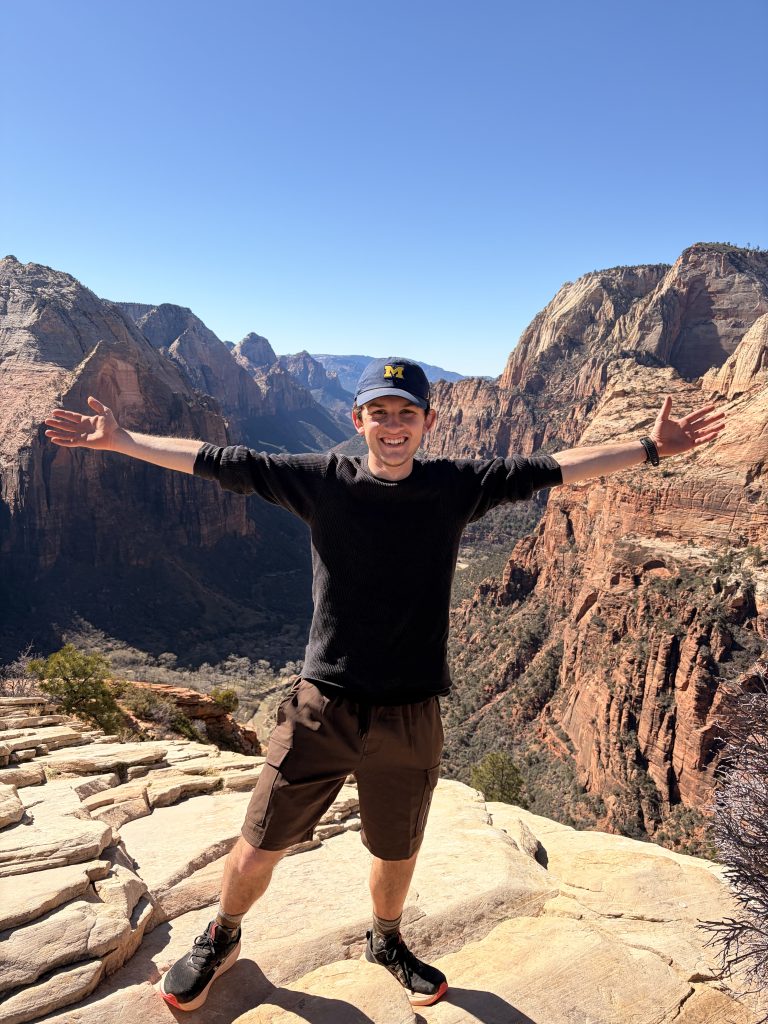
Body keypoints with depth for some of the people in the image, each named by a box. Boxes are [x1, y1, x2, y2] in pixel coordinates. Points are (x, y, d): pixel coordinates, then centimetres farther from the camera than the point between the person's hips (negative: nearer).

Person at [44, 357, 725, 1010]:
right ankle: (220, 941, 45)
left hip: (411, 715, 1)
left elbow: (556, 468, 1)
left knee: (398, 854, 22)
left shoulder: (457, 486, -3)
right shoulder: (322, 479, -5)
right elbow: (217, 461, -2)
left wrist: (652, 449, 2)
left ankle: (387, 942, 55)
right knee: (258, 848, 11)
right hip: (322, 707, -1)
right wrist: (119, 440, -1)